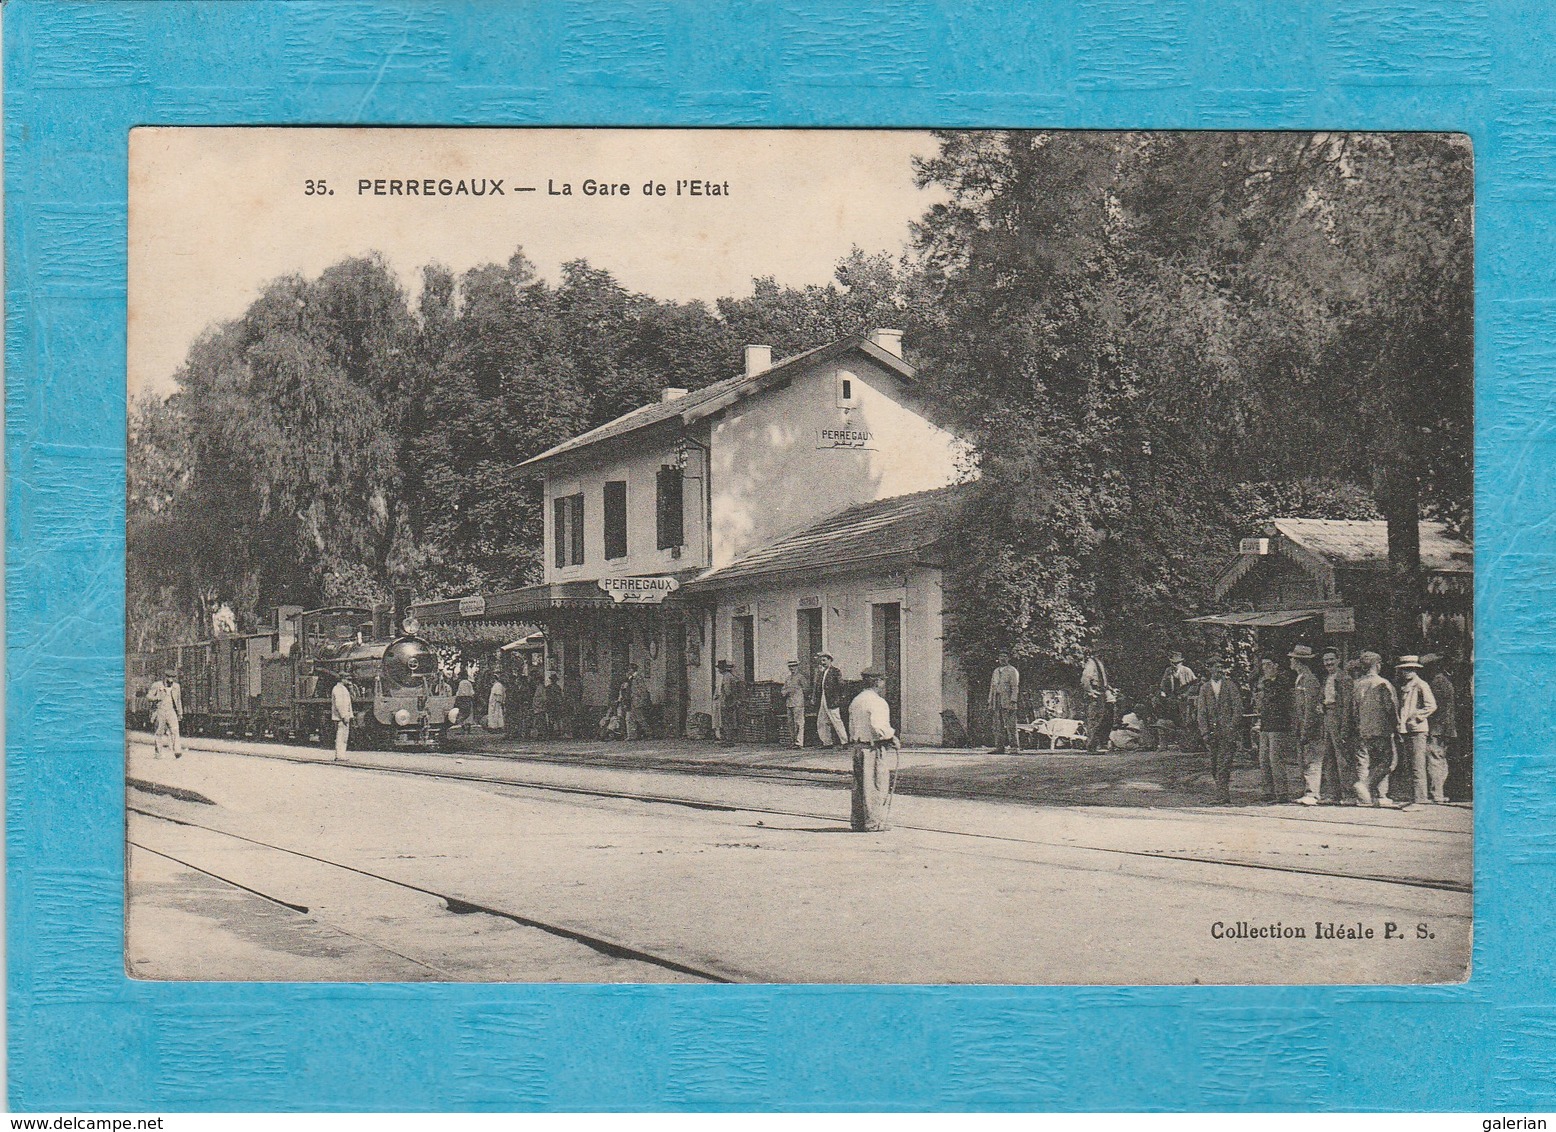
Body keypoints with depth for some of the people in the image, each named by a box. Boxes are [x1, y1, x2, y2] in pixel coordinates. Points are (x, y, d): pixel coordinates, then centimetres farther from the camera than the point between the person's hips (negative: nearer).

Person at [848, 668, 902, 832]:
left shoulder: (855, 702, 15)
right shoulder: (877, 702, -13)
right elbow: (878, 726, -24)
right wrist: (893, 737, -12)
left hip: (858, 747, 9)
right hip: (877, 749, -9)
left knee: (860, 786, 12)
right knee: (878, 787, -2)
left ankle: (857, 822, 17)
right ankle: (875, 823, -1)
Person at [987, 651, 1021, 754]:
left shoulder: (1012, 671, 0)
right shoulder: (996, 671, 20)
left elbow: (1015, 687, -8)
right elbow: (992, 688, 22)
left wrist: (1012, 702, -18)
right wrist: (990, 704, 16)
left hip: (1007, 702, -7)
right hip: (997, 702, 7)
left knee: (1010, 726, -9)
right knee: (998, 726, 3)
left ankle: (1014, 746, -8)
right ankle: (999, 747, 4)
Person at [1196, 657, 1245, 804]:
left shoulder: (1230, 685, 6)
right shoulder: (1204, 688, 12)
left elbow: (1238, 707, 1)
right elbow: (1201, 712, 6)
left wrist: (1232, 727, -10)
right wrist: (1205, 732, -5)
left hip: (1228, 731, -3)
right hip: (1211, 731, 3)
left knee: (1223, 765, -12)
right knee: (1214, 767, 6)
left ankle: (1223, 797, -13)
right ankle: (1221, 793, 20)